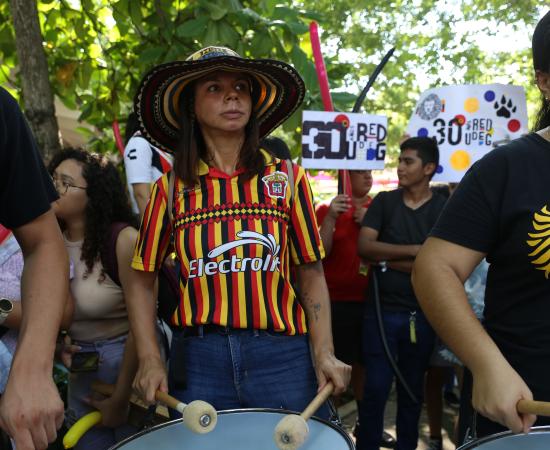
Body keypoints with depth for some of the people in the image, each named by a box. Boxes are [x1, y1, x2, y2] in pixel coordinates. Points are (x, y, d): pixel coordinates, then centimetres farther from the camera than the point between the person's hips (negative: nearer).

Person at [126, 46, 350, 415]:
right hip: (198, 359, 0)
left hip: (281, 357, 0)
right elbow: (143, 283, 7)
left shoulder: (288, 179, 2)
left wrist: (324, 353, -8)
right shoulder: (171, 188, 3)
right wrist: (150, 360, -3)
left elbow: (311, 276, 3)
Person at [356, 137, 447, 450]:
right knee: (376, 389, 4)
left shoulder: (445, 209, -2)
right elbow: (364, 246, -9)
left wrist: (385, 259, -10)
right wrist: (412, 251, -15)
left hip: (422, 314, 0)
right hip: (381, 310, 0)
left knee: (413, 390, 14)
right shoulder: (384, 202, 3)